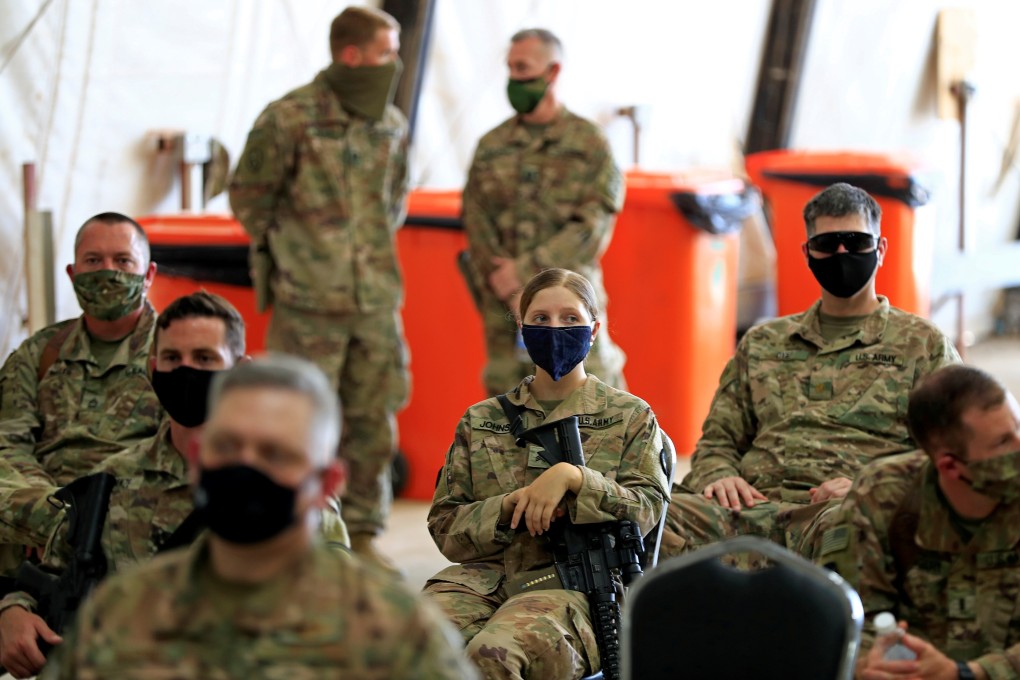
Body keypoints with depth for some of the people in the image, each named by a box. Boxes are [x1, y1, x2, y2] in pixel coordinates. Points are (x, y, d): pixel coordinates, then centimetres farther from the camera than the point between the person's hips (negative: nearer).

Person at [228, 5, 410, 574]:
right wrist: (293, 251, 6)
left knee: (374, 419, 8)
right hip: (309, 301, -5)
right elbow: (248, 196, 0)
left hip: (378, 298, 5)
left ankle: (364, 533, 18)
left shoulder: (392, 125, 9)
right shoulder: (290, 118, -9)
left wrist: (375, 248, 14)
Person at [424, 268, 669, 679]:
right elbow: (445, 526, 13)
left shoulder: (630, 417, 14)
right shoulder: (480, 421, 19)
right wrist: (509, 508, -6)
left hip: (574, 585, -2)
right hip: (483, 575, 3)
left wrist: (572, 478, -14)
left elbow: (647, 508, 1)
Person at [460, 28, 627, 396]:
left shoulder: (589, 143, 2)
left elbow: (593, 226, -6)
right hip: (504, 309, 3)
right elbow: (478, 228, 4)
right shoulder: (491, 146, 10)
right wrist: (513, 293, -9)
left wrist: (524, 272, -12)